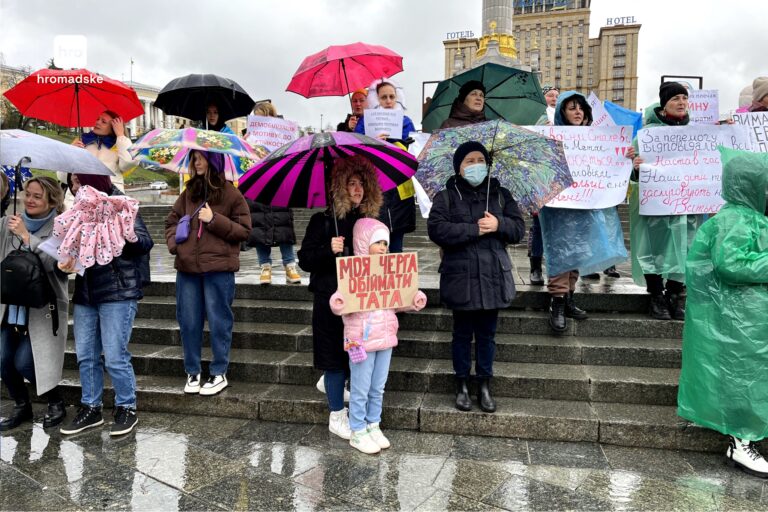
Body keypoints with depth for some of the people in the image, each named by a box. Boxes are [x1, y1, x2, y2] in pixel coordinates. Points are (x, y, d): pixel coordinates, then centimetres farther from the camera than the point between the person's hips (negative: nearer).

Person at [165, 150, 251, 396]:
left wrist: (214, 219, -13)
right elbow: (172, 220, 20)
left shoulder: (230, 193, -2)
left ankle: (219, 373, 17)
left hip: (218, 268, -5)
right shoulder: (189, 192, 12)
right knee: (188, 322, 10)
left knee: (218, 321, 3)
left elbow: (244, 230, -4)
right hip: (187, 266, 5)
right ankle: (192, 372, 24)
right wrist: (173, 242, 2)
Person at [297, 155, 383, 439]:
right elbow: (304, 260, -6)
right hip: (330, 300, -4)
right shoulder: (322, 221, -5)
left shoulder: (369, 221, 8)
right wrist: (329, 250, -21)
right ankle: (336, 416, 20)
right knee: (336, 358, 4)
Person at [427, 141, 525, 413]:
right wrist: (475, 229, -18)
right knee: (462, 333, 9)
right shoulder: (447, 196, 0)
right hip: (461, 276, -3)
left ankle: (485, 385, 26)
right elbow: (436, 229, -15)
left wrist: (498, 224, -14)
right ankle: (462, 384, 25)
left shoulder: (500, 194, 10)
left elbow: (519, 228, 6)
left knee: (487, 334, 12)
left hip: (493, 275, 3)